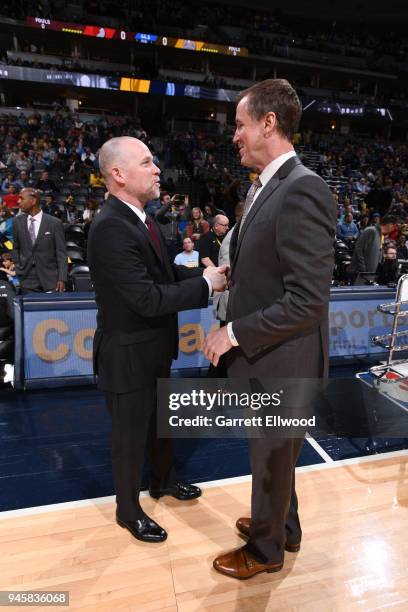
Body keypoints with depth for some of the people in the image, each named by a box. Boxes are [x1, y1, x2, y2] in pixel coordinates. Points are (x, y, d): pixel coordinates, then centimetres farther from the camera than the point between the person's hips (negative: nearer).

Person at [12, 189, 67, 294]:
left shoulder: (55, 223, -5)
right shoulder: (17, 221, 6)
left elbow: (61, 253, -5)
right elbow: (16, 248, 18)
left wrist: (62, 279, -11)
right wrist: (18, 266, 7)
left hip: (50, 279, -3)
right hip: (27, 279, 3)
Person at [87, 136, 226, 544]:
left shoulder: (141, 218, 4)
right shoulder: (110, 227, -26)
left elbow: (165, 274, 7)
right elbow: (149, 298, -30)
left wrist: (206, 275, -9)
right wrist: (205, 285, -19)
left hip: (155, 347, 9)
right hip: (128, 354, -9)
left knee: (160, 421, 27)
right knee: (131, 434, 12)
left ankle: (163, 481, 52)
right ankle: (128, 510, 38)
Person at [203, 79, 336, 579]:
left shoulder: (302, 190, -21)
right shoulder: (262, 188, 9)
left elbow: (309, 298, -25)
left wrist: (235, 333, -19)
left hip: (280, 360, -8)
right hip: (259, 353, 8)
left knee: (272, 457, 15)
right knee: (271, 453, 26)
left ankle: (265, 549, 42)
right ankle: (282, 526, 52)